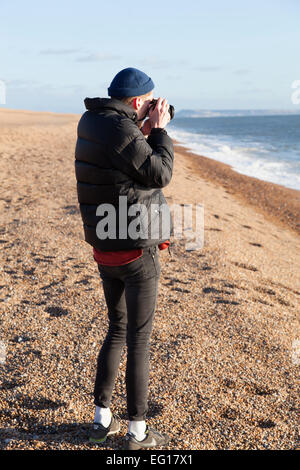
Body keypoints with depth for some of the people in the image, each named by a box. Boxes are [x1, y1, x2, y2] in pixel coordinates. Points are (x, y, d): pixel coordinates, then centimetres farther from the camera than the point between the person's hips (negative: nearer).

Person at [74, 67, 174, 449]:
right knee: (139, 341, 3)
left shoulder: (90, 124, 7)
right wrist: (159, 131, -5)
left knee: (117, 331, 21)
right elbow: (160, 176, -15)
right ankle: (137, 432, 16)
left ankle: (101, 419, 26)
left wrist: (141, 134, 14)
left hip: (105, 252, 8)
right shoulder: (121, 131, -19)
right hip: (138, 253, -8)